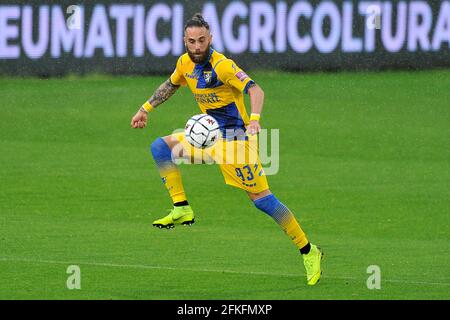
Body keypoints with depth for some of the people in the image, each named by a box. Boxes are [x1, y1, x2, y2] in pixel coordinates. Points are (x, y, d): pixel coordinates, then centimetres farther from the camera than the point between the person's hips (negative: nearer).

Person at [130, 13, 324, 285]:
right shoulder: (185, 63, 3)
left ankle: (308, 251, -1)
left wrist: (254, 118, -47)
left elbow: (255, 89, -30)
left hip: (235, 136, -8)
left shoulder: (221, 65, -21)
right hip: (210, 134, 8)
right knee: (160, 147, 3)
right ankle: (182, 209, 0)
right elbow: (171, 85, 25)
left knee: (261, 198, -10)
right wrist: (147, 108, 25)